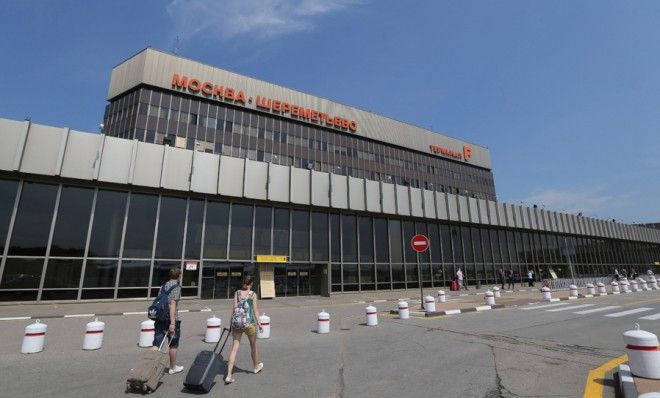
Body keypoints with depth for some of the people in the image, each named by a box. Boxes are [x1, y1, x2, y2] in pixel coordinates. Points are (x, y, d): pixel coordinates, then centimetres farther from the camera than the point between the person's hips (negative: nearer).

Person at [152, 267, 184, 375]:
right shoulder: (176, 287, -12)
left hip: (160, 319, 6)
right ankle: (173, 368, 25)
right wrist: (172, 323, -22)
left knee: (156, 344, 6)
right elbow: (172, 305, -20)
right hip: (171, 319, -6)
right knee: (173, 345, 11)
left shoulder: (163, 286, 11)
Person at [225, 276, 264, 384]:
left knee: (234, 349, 4)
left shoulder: (237, 293, 5)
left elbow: (234, 308, 1)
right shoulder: (253, 294, -3)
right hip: (249, 322, -2)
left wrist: (233, 322, 8)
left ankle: (229, 375, -5)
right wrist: (259, 323, 0)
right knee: (253, 346, 19)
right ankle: (256, 366, 40)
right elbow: (255, 310, -5)